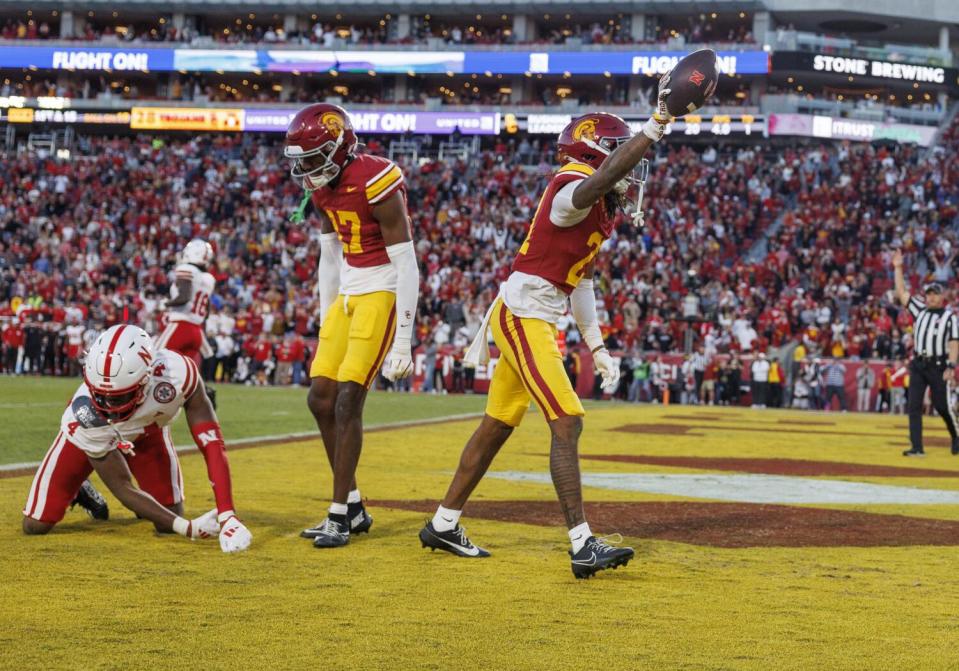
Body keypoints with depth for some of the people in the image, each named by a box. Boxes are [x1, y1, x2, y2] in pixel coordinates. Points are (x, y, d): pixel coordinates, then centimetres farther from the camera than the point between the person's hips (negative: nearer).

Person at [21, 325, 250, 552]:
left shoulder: (177, 374, -43)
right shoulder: (86, 414, -42)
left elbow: (212, 445, -36)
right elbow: (122, 488, -33)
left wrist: (227, 517, -45)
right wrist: (188, 528, -41)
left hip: (147, 430, 2)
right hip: (92, 432, -2)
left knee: (169, 525, -5)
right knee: (35, 526, -7)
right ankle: (76, 492, 25)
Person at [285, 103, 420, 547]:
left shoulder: (375, 183, -20)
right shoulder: (321, 188, 5)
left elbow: (406, 265, -18)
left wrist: (403, 340, -19)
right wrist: (326, 325, 17)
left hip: (382, 296, -9)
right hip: (347, 295, 9)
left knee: (347, 402, -12)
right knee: (320, 399, 7)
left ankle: (339, 518, -3)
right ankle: (354, 509, 18)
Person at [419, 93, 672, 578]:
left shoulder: (597, 207, 15)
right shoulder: (571, 188, -16)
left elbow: (579, 280, 22)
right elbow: (600, 178, -42)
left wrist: (597, 348, 20)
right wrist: (657, 124, -46)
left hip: (536, 322, 10)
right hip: (523, 318, -10)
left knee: (498, 425, 16)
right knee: (566, 421, -16)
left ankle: (443, 525, 27)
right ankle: (583, 546, -20)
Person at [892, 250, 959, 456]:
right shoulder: (920, 310, 15)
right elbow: (901, 293, 15)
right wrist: (898, 268, 10)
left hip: (938, 365, -5)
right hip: (918, 364, 5)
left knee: (942, 405, -2)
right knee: (914, 406, -3)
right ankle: (917, 447, -2)